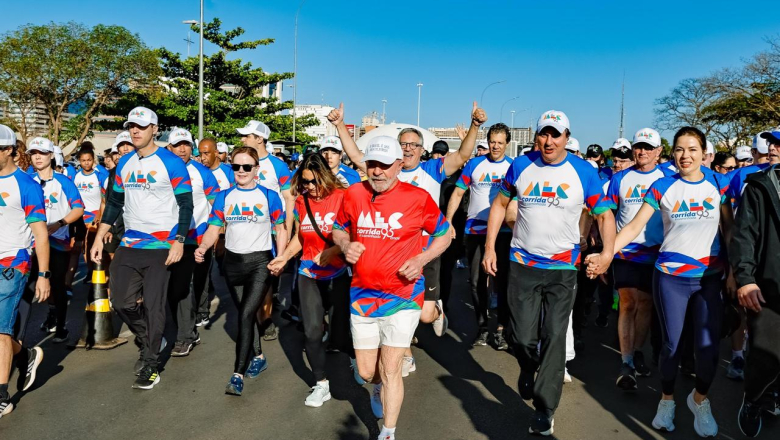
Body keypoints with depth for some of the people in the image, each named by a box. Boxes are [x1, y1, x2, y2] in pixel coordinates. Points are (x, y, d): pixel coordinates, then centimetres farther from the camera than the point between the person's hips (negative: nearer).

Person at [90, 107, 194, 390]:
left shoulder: (171, 163, -9)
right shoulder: (124, 163, 10)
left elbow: (186, 204, -10)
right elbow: (115, 202, 17)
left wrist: (179, 242, -17)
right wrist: (99, 238, 12)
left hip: (161, 247, -6)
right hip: (129, 245, 6)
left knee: (153, 305, 0)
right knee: (121, 300, 6)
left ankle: (150, 364, 15)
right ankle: (148, 341, 32)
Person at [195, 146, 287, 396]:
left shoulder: (269, 196, -3)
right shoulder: (224, 197, 5)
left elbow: (281, 230, 2)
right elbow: (213, 229, 2)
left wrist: (279, 259, -9)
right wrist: (203, 247, -19)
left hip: (260, 262, -4)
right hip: (233, 261, 4)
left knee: (246, 314, -14)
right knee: (245, 314, 15)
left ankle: (238, 374, -10)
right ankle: (259, 357, 36)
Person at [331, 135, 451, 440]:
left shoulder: (418, 198, -12)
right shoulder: (354, 194, -3)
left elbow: (444, 235, 2)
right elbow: (338, 230, 13)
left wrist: (421, 259, -14)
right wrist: (345, 245, -10)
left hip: (402, 297, -3)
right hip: (362, 295, 4)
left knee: (390, 370, 2)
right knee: (366, 372, 15)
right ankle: (378, 386, 51)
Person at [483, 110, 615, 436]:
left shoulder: (584, 172, -4)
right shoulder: (520, 166, 0)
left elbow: (604, 214, 1)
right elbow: (500, 203, 9)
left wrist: (608, 251, -17)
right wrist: (490, 247, 3)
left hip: (563, 268, -1)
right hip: (522, 264, 1)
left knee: (554, 337, 1)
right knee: (522, 337, 4)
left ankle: (545, 409, 16)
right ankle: (528, 367, 40)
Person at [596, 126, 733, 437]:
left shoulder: (719, 183, 4)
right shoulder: (662, 186, -1)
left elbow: (729, 229, 8)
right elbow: (634, 226, -6)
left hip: (710, 276, 1)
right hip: (670, 277, -1)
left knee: (708, 346, -1)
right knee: (671, 344, 7)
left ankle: (700, 399, 29)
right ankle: (666, 401, 30)